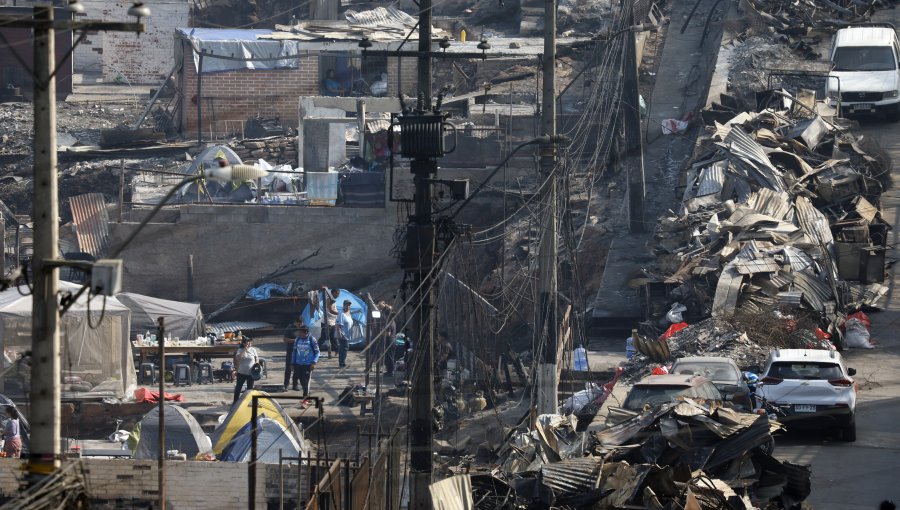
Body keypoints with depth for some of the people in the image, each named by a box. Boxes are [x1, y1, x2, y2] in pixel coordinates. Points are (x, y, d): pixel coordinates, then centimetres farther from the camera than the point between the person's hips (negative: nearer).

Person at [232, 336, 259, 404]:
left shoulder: (253, 350, 0)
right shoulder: (240, 350, -3)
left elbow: (257, 359, 8)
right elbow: (238, 358, -21)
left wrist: (256, 364, -13)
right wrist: (245, 350, -22)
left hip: (250, 373, 1)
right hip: (241, 373, -1)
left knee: (250, 388, 7)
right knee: (238, 387, 6)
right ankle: (235, 401, 18)